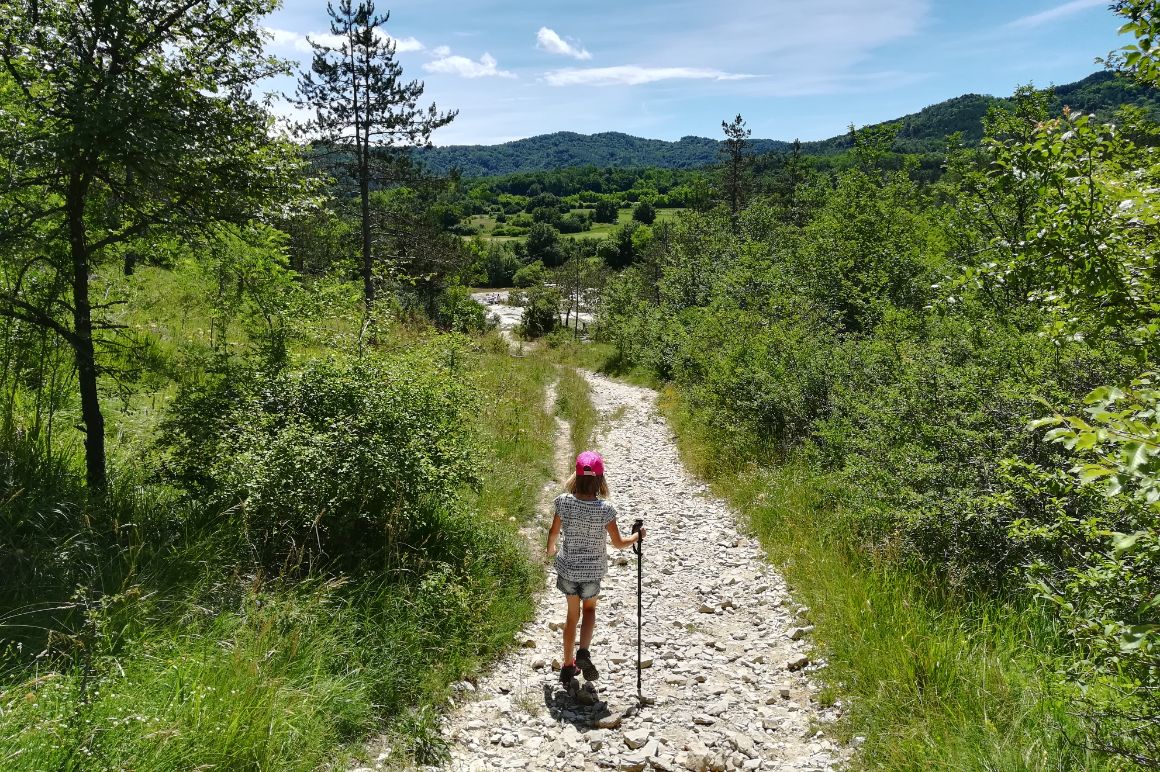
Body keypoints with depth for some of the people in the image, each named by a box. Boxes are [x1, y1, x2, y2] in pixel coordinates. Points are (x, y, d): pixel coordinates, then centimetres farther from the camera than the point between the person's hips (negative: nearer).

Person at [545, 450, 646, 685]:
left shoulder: (564, 502, -14)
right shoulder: (604, 509, -20)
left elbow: (554, 532, 1)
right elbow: (619, 543, -10)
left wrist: (550, 550, 22)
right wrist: (638, 536, 9)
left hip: (567, 568, 2)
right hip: (592, 571, -2)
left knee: (572, 613, 20)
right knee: (589, 609, 23)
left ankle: (568, 666, 28)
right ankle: (583, 652, 0)